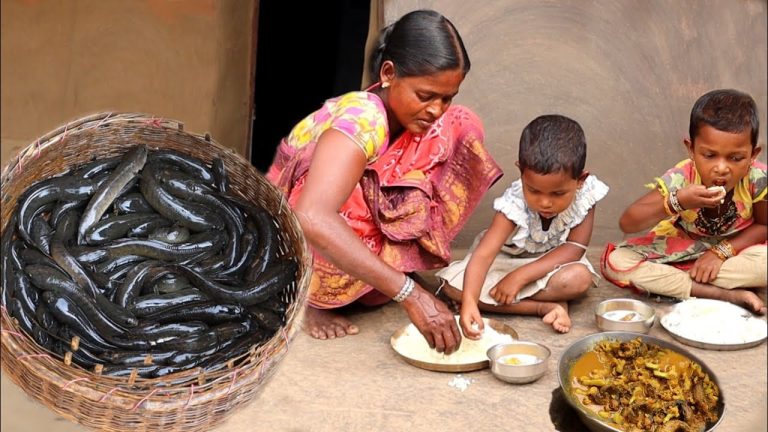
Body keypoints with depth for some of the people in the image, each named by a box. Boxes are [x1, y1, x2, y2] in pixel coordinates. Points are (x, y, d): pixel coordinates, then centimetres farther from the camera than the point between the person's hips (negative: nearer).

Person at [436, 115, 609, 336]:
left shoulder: (585, 195, -25)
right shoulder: (514, 204, -31)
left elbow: (574, 248, -21)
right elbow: (484, 254, -39)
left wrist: (521, 276, -30)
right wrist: (469, 301, -56)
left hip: (553, 262, 0)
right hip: (507, 261, 0)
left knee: (580, 278, -33)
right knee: (454, 285, -25)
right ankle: (547, 307, -25)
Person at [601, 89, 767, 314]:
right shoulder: (680, 179, -26)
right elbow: (627, 224, -29)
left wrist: (721, 251, -21)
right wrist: (676, 203, -43)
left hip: (734, 247, 0)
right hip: (678, 250, 0)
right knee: (616, 261, -25)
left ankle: (669, 281, -22)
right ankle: (726, 295, -25)